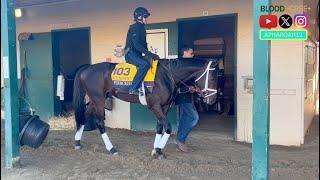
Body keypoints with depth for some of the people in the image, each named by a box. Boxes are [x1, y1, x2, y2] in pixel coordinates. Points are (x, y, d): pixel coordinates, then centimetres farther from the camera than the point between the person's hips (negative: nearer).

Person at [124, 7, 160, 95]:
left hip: (137, 54, 10)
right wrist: (150, 54, -28)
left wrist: (151, 54, 9)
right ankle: (133, 88, -30)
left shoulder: (141, 28, 17)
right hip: (131, 53, -10)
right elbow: (137, 45, -25)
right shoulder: (135, 28, -13)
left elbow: (143, 44, 22)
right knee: (145, 64, -32)